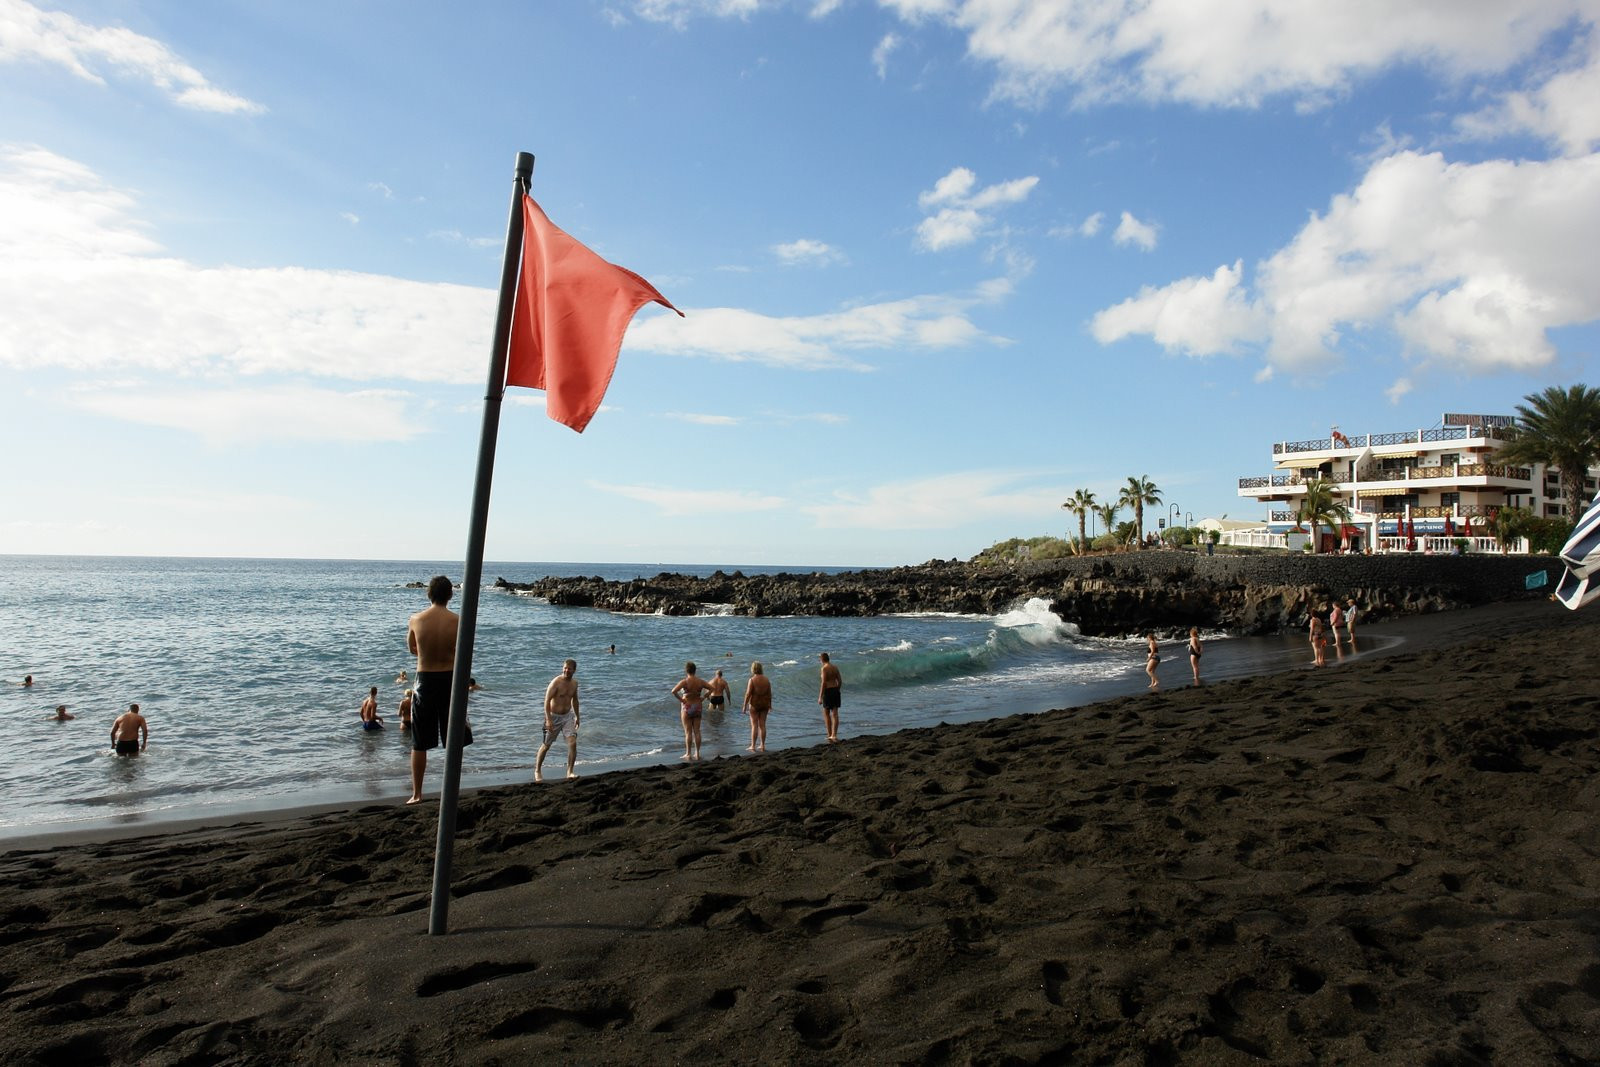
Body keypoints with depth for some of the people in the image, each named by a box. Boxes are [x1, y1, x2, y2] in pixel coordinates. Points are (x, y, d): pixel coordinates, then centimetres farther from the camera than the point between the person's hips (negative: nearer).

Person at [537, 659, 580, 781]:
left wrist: (577, 717, 22)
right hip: (554, 717, -4)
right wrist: (548, 720, -28)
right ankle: (537, 770, 30)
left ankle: (570, 772, -4)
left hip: (568, 716, 4)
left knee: (573, 743, -12)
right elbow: (547, 700, -21)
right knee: (546, 745, 9)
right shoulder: (556, 682, -18)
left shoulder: (574, 683, 2)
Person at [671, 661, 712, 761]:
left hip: (687, 707, -4)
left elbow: (674, 691, -27)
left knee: (688, 732, 2)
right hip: (697, 707, 4)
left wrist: (680, 699, -14)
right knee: (697, 731, 9)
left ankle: (688, 754, 5)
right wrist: (703, 697, 5)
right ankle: (697, 753, 12)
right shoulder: (700, 681, -2)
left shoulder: (684, 682, -15)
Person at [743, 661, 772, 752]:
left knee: (754, 725, 0)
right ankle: (762, 746, 15)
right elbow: (769, 693, 4)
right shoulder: (766, 679, 0)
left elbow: (748, 694, -16)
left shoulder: (752, 680, -14)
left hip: (754, 704, -4)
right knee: (762, 725, 10)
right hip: (764, 704, 5)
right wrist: (770, 705, 14)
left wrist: (745, 706, -9)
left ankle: (753, 746, 4)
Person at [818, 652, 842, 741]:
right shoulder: (835, 668, 10)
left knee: (826, 713, 7)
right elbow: (840, 681, 13)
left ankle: (830, 735, 6)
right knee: (835, 714, 5)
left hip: (828, 691, -6)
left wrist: (820, 697, -14)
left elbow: (824, 683, -17)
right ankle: (834, 735, 0)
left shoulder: (824, 668, -12)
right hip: (836, 690, 6)